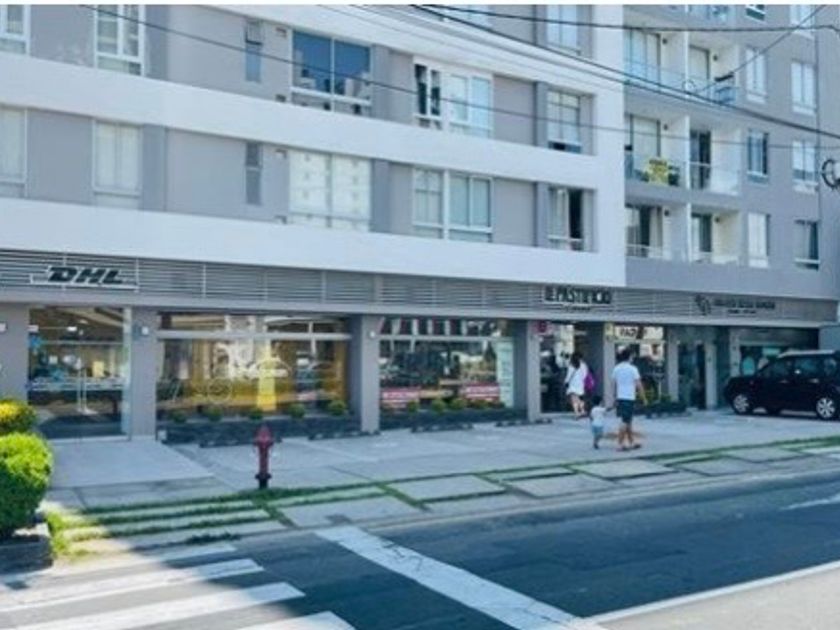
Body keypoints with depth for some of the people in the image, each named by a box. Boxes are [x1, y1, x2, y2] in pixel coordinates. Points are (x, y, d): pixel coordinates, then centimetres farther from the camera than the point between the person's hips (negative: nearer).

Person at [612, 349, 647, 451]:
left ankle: (631, 442, 23)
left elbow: (614, 384, 11)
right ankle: (620, 444, -4)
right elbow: (638, 385, -9)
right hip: (629, 398, -6)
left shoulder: (616, 368, 7)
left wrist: (616, 398, 21)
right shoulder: (632, 369, -9)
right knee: (625, 422, -4)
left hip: (620, 398, 6)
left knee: (628, 421, 16)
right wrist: (644, 398, -2)